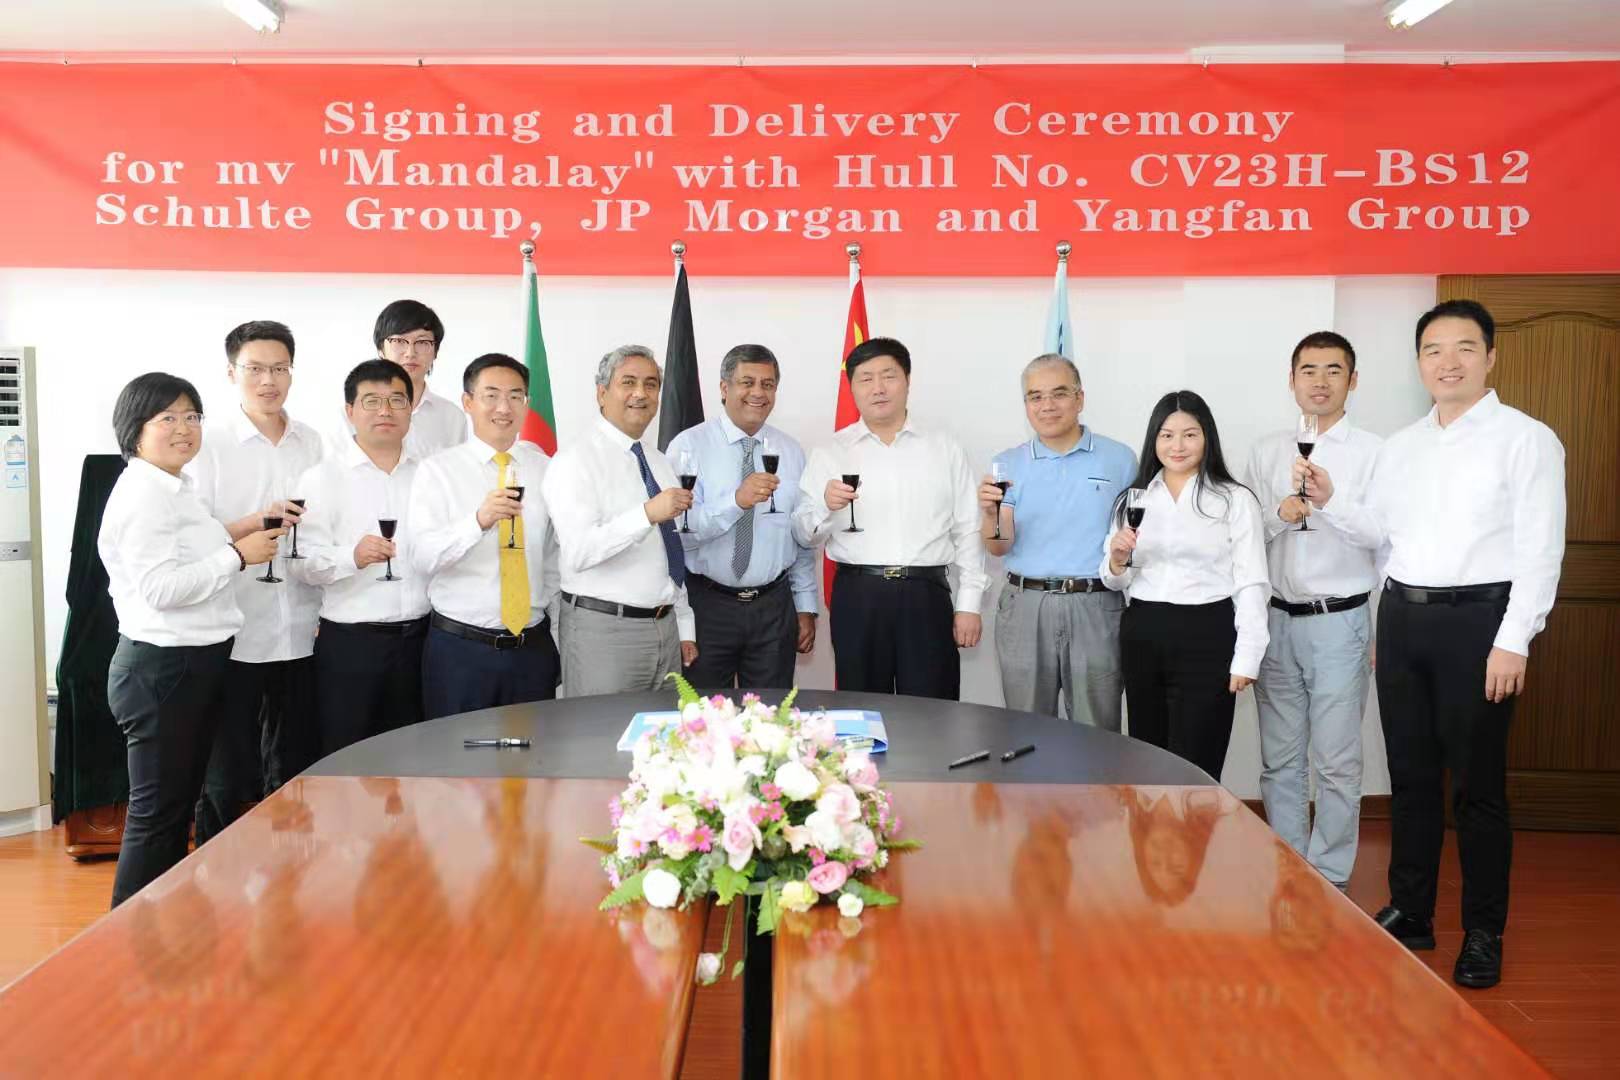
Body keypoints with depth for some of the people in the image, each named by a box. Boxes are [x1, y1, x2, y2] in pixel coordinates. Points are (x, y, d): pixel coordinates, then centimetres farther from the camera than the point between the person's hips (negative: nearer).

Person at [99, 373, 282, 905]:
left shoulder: (178, 488, 14)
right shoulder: (141, 495, -16)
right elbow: (160, 588, -25)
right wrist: (238, 555, -20)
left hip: (198, 662, 10)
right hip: (161, 668, -10)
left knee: (180, 807, 17)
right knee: (157, 816, -2)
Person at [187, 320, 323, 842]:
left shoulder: (312, 443, 9)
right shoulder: (209, 446, -4)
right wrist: (255, 522, -24)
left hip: (302, 636, 4)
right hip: (234, 638, -4)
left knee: (294, 773, 14)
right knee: (228, 778, 7)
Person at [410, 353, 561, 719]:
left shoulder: (545, 469, 8)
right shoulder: (437, 470, -2)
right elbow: (421, 558, -15)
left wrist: (555, 635, 10)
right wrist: (479, 521, -30)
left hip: (534, 646, 3)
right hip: (459, 648, -3)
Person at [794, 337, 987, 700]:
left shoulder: (944, 449, 7)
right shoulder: (829, 454, 5)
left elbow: (968, 531, 5)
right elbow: (805, 535, 1)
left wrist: (969, 604, 0)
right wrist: (825, 505, -19)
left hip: (927, 596, 0)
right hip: (857, 597, 0)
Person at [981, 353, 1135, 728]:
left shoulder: (1119, 459, 3)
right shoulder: (1008, 465, 6)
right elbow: (998, 547, -1)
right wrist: (990, 513, -20)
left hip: (1096, 609, -1)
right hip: (1024, 608, 1)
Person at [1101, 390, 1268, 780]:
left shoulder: (1235, 500, -3)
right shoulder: (1134, 500, 10)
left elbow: (1250, 584, -5)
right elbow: (1115, 581, 13)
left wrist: (1246, 657, -10)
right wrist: (1116, 561, -9)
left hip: (1206, 638, -4)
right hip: (1141, 637, 4)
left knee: (1194, 769, 0)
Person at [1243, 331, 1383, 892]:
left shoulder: (1374, 453, -2)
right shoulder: (1267, 451, 9)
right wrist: (1279, 514, -9)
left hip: (1340, 621, -3)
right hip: (1277, 620, 4)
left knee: (1337, 764, 2)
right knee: (1280, 760, 11)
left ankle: (1328, 878, 15)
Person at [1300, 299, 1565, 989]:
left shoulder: (1526, 439, -5)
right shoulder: (1400, 447, 13)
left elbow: (1539, 550, -10)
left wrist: (1513, 641, -16)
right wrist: (1328, 498, -1)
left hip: (1477, 620, -5)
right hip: (1402, 615, 6)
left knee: (1477, 784, 3)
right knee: (1411, 776, 13)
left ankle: (1483, 934, 17)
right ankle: (1409, 913, 26)